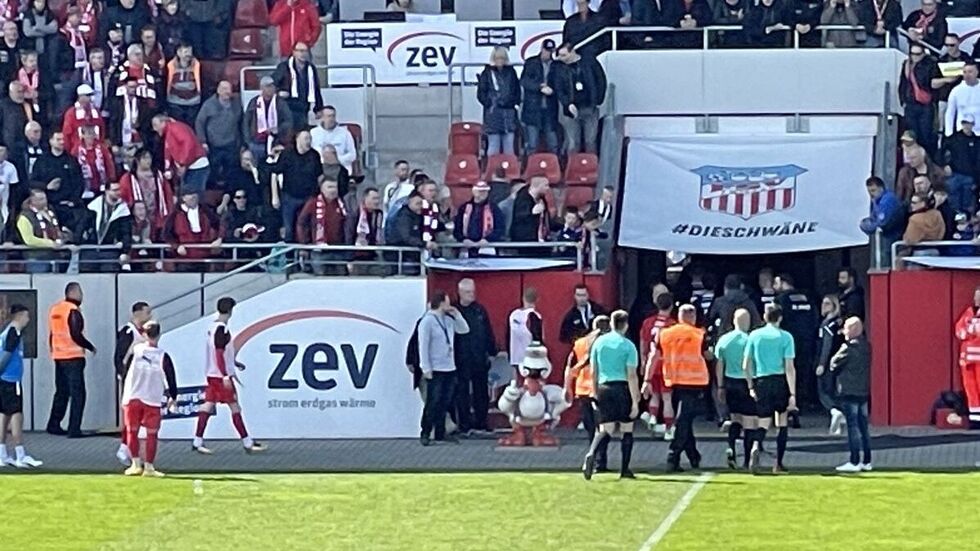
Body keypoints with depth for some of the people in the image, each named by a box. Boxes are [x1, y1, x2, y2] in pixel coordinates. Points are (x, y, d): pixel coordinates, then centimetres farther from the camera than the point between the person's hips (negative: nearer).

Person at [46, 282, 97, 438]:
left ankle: (54, 425, 21)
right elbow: (76, 336, -19)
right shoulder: (73, 311, -14)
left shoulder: (55, 309, 9)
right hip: (73, 357, -8)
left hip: (58, 357, 8)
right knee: (78, 394, -4)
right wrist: (90, 347, -6)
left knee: (61, 392, 18)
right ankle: (74, 429, -8)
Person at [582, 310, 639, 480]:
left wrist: (595, 394, 20)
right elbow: (631, 376, -8)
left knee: (605, 430, 2)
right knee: (627, 430, 11)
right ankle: (624, 469, 11)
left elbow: (593, 371, 11)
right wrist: (635, 401, -8)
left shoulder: (599, 342, 8)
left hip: (603, 388, 3)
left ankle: (591, 454, -27)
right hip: (622, 388, -3)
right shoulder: (628, 346, -5)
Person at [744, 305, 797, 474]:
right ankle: (778, 464, 12)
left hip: (761, 381, 1)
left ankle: (756, 446, -26)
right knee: (782, 423, 12)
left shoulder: (754, 335, 4)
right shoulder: (785, 337, -3)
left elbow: (746, 365, 5)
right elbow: (789, 368, -7)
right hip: (780, 382, -1)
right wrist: (792, 394, -6)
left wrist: (751, 387, 15)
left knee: (764, 423, 6)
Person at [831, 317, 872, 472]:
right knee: (863, 427, 12)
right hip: (864, 391, 8)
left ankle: (854, 462, -5)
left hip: (849, 391, -8)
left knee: (853, 426, -5)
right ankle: (866, 461, 14)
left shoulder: (849, 348, -15)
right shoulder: (866, 346, 8)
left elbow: (834, 365, -10)